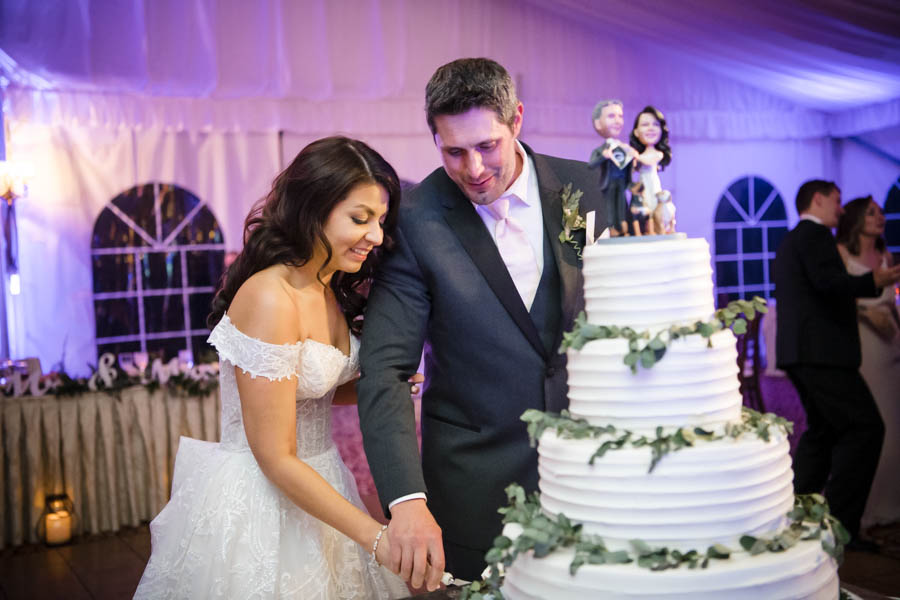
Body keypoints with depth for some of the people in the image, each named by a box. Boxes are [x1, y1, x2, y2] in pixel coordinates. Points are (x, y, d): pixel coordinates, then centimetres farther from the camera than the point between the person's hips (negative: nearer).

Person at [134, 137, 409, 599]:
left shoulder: (331, 290, 3)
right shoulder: (270, 298, -24)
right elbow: (276, 460, -23)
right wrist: (377, 538, -23)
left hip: (315, 487, 8)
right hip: (255, 504, -8)